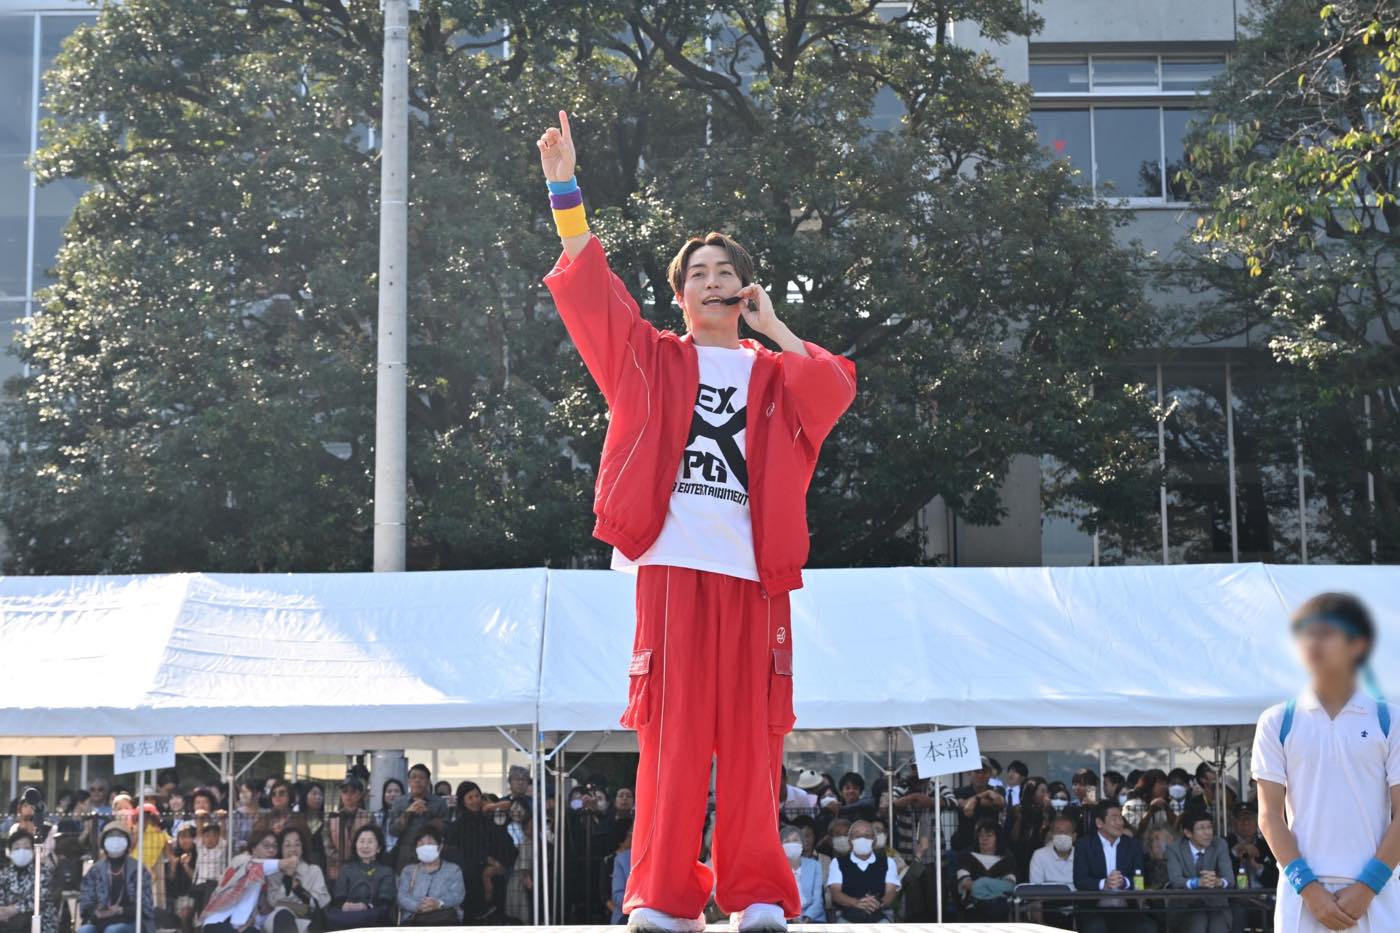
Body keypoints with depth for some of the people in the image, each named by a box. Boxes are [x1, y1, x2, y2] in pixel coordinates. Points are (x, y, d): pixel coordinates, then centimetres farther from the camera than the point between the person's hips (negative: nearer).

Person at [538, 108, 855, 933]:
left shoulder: (773, 374, 18)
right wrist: (566, 188, -3)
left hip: (752, 565, 1)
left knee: (750, 737, 0)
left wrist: (773, 325, 5)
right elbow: (589, 286, 5)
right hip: (674, 562, -1)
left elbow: (833, 391, -3)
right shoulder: (650, 359, 15)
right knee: (673, 729, -5)